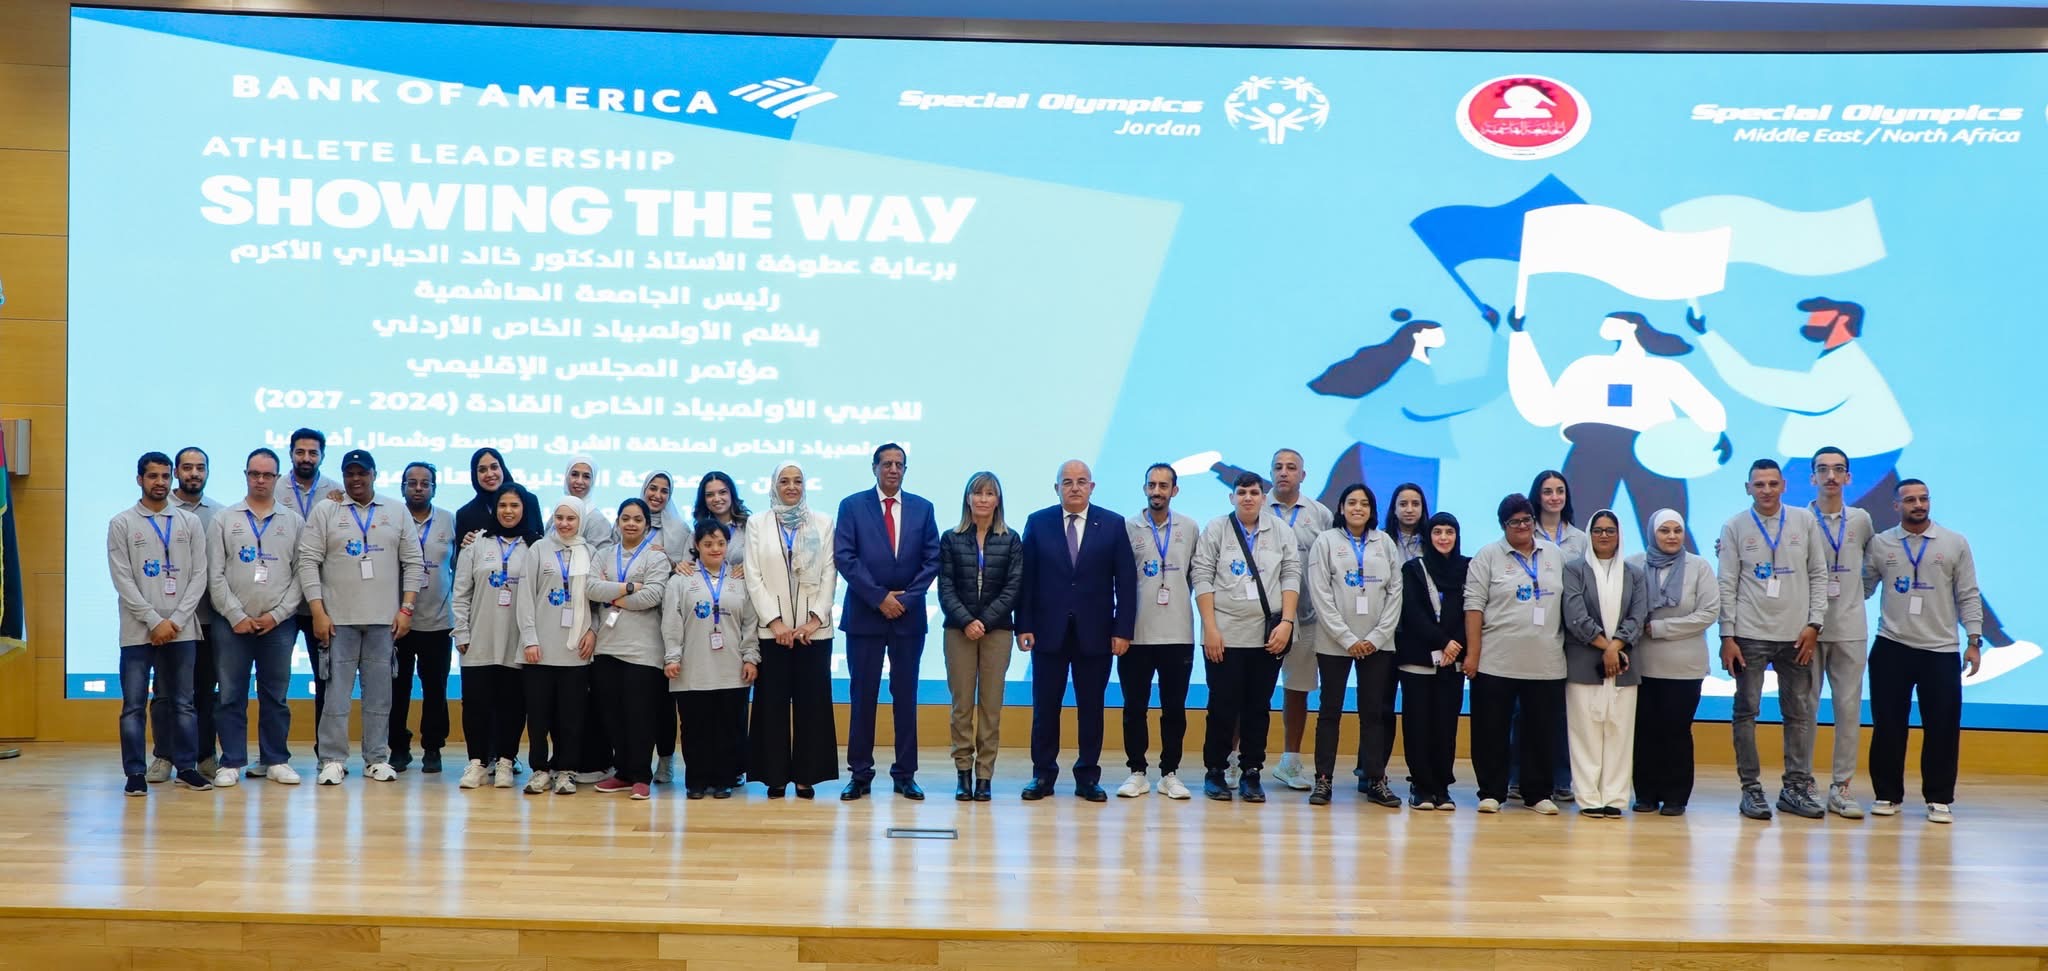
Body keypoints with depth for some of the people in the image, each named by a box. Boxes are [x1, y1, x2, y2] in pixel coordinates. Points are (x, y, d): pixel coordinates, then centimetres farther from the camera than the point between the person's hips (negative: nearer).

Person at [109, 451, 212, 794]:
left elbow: (199, 576, 4)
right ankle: (135, 773, 5)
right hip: (138, 631, -2)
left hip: (181, 630, 2)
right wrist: (155, 622, -11)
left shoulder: (189, 522, 9)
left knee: (184, 703, 6)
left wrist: (176, 621, -7)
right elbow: (123, 580, -4)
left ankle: (187, 767, 13)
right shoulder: (121, 524, 3)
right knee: (134, 706, 0)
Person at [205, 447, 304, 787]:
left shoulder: (294, 522, 7)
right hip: (233, 622, 0)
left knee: (275, 696, 6)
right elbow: (215, 575, 1)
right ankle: (231, 763, 7)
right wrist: (237, 616, -7)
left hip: (279, 623, 0)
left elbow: (301, 574, 3)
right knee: (231, 695, 1)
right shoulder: (224, 520, 6)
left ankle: (276, 761, 12)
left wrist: (277, 615, -6)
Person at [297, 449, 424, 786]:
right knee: (336, 691, -1)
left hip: (384, 619, 2)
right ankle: (332, 760, 5)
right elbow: (308, 562, 0)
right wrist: (318, 612, -8)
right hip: (338, 618, -1)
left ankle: (377, 760, 12)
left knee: (379, 692, 5)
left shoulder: (397, 514, 9)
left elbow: (413, 563, 7)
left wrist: (406, 609, -2)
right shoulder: (325, 511, 4)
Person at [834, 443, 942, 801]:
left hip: (909, 616, 2)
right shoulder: (852, 506, 2)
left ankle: (905, 775, 10)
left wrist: (906, 598, -8)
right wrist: (880, 597, -11)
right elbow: (844, 557, -6)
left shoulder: (922, 508, 8)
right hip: (864, 615, -2)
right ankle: (860, 774, 7)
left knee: (906, 696, 5)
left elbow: (931, 560, 4)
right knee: (863, 696, 2)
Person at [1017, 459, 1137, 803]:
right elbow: (1026, 578, 2)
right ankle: (1043, 774, 13)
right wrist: (1024, 626, -4)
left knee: (1091, 707, 6)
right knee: (1045, 706, 4)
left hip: (1095, 632, 0)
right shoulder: (1038, 523, 3)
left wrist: (1123, 630, -6)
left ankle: (1088, 777, 14)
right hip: (1049, 630, 0)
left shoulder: (1113, 524, 2)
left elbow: (1126, 581, 0)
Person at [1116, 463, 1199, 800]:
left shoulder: (1190, 528, 5)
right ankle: (1137, 773, 13)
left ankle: (1170, 773, 14)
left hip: (1178, 633, 1)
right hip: (1136, 633, -1)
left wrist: (1180, 599, 5)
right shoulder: (1127, 528, 1)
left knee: (1175, 707, 5)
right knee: (1134, 706, 4)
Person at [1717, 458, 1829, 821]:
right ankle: (1751, 789, 7)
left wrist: (1814, 624, -2)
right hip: (1749, 634, -2)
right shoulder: (1734, 527, 2)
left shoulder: (1805, 521, 6)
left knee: (1800, 713, 5)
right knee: (1746, 712, 0)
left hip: (1796, 635, 2)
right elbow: (1727, 585, 0)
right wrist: (1727, 636, -5)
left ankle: (1796, 787, 13)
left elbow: (1818, 575, 7)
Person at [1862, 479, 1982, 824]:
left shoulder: (1955, 543, 3)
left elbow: (1968, 596, 3)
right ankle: (1888, 794, 16)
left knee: (1942, 727, 1)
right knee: (1888, 725, 5)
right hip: (1891, 648, 1)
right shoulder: (1879, 544, 4)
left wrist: (1974, 641, -3)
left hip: (1941, 650, 0)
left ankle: (1939, 799, 11)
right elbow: (1861, 588, 6)